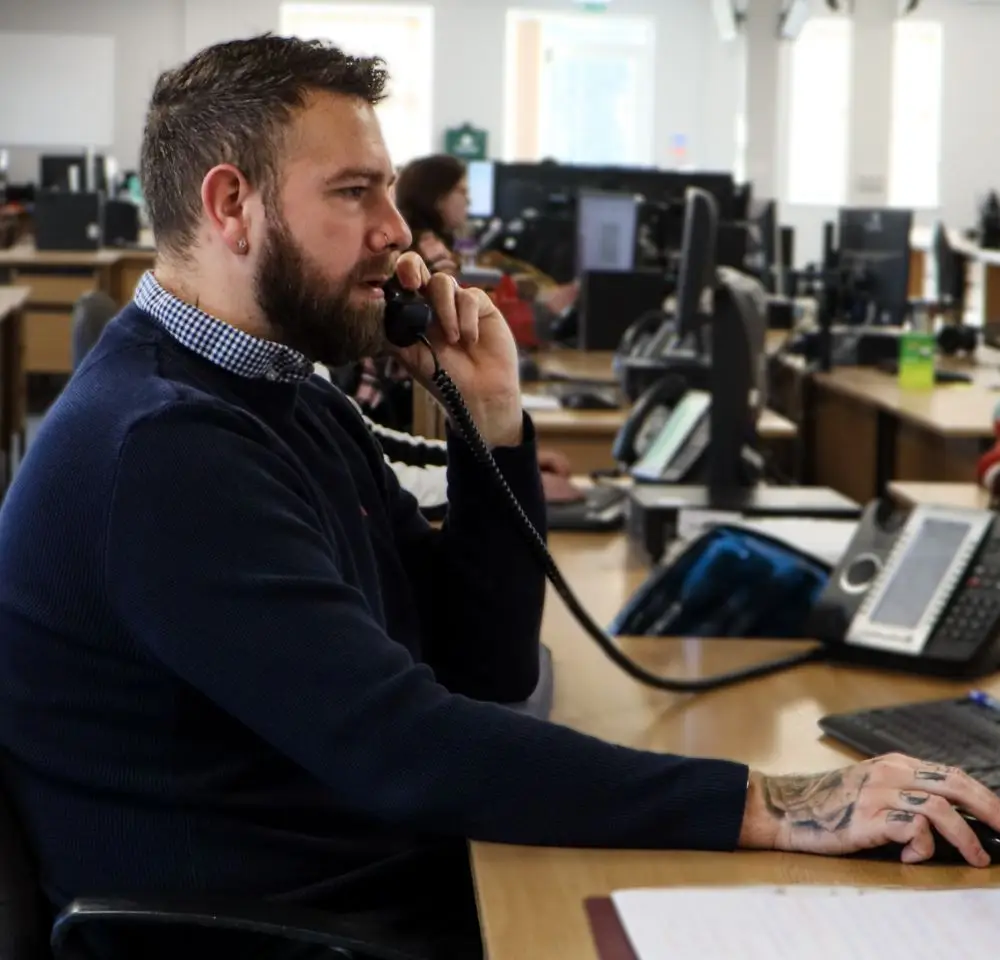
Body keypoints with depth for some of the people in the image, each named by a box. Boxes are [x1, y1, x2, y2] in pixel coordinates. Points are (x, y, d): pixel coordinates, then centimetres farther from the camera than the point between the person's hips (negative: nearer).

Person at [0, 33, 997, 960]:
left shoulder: (294, 401, 10)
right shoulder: (158, 451, -20)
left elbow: (485, 672, 9)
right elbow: (406, 746, -28)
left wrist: (491, 420, -3)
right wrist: (772, 808, -30)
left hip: (414, 868, 8)